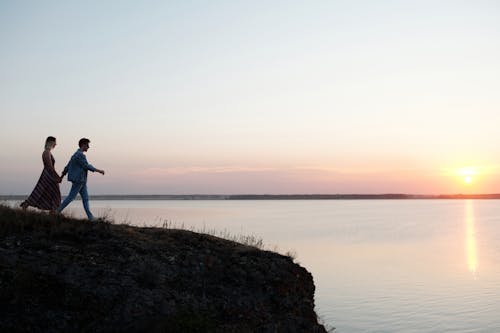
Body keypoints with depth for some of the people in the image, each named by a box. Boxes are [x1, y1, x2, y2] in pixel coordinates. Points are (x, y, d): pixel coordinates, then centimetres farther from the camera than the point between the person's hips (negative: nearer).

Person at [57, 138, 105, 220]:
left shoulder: (76, 154, 16)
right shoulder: (80, 155, -16)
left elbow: (67, 167, 18)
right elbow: (86, 166, -16)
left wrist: (61, 177, 21)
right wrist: (98, 170, -11)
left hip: (81, 180, 10)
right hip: (78, 180, -10)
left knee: (85, 198, 6)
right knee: (71, 197, -3)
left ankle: (90, 216, 4)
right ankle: (58, 211, 5)